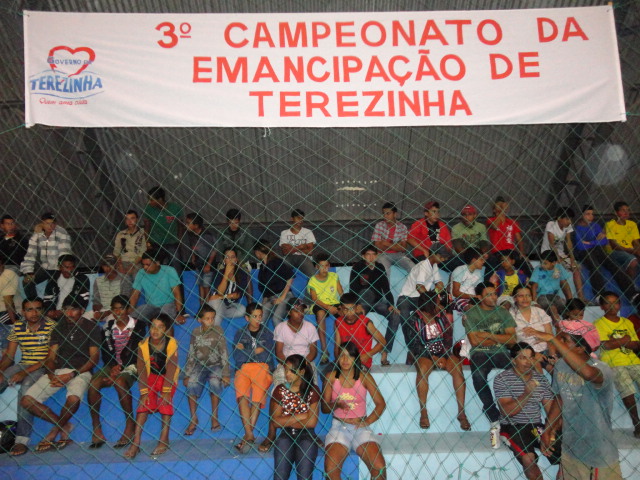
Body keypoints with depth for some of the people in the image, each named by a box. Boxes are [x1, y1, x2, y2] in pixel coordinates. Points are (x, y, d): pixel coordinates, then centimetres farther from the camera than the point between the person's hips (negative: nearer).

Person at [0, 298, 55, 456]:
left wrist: (25, 372, -20)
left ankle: (22, 439, -29)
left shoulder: (51, 326, -8)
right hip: (22, 365, 6)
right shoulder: (17, 327, 8)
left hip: (42, 368, -5)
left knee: (26, 387, -34)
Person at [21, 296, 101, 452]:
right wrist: (51, 375, -11)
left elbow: (94, 358, -5)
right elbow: (51, 357, 10)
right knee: (27, 400, -13)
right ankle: (64, 426, 0)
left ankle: (55, 431, -6)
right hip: (57, 371, 5)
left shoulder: (91, 328, 1)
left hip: (80, 371, -5)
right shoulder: (59, 328, 15)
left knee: (73, 398, -36)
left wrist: (71, 375, -15)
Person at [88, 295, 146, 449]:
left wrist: (119, 369, -19)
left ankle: (130, 424, -22)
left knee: (119, 382, -35)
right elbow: (106, 351, 3)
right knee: (93, 383, -25)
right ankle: (96, 429, -17)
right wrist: (112, 367, -15)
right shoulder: (108, 327, 10)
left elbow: (134, 352, -10)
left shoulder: (138, 325, -2)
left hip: (130, 365, -4)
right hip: (112, 365, 4)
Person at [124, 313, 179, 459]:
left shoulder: (171, 343, -18)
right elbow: (141, 370, -15)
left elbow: (171, 368, -22)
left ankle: (164, 439, -19)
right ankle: (136, 442, -21)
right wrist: (144, 392, -24)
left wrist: (166, 390, -29)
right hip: (151, 376, 1)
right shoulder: (143, 345, -13)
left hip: (168, 378, -1)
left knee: (166, 399, -24)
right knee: (144, 401, -18)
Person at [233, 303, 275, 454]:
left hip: (262, 369, 0)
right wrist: (256, 351, 2)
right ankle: (249, 435, -29)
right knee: (242, 395, -26)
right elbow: (238, 358, 6)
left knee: (258, 397, -23)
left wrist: (246, 351, 5)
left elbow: (267, 356, 5)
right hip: (243, 369, 0)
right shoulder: (240, 333, 19)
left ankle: (248, 435, -19)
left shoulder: (267, 333, 18)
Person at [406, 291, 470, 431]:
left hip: (444, 353, 2)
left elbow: (448, 338, -1)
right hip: (424, 355, -2)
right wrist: (432, 358, -18)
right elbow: (414, 345, -8)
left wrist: (444, 356, -18)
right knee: (422, 368, -35)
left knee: (457, 367, -28)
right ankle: (423, 413, -26)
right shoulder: (415, 320, -4)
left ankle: (461, 413, -25)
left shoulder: (442, 316, 4)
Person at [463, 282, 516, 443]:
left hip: (500, 353, 3)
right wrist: (500, 338, 0)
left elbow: (512, 339, 1)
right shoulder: (471, 314, 4)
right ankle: (495, 419, -23)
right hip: (480, 353, -2)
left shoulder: (503, 313, 13)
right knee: (478, 375, -36)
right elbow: (474, 341, -8)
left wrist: (487, 335, -8)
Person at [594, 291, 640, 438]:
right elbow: (605, 345, -10)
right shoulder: (598, 324, 4)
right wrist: (625, 340, 1)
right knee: (628, 390, -23)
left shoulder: (627, 323, 19)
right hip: (613, 364, -4)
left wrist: (616, 342, -5)